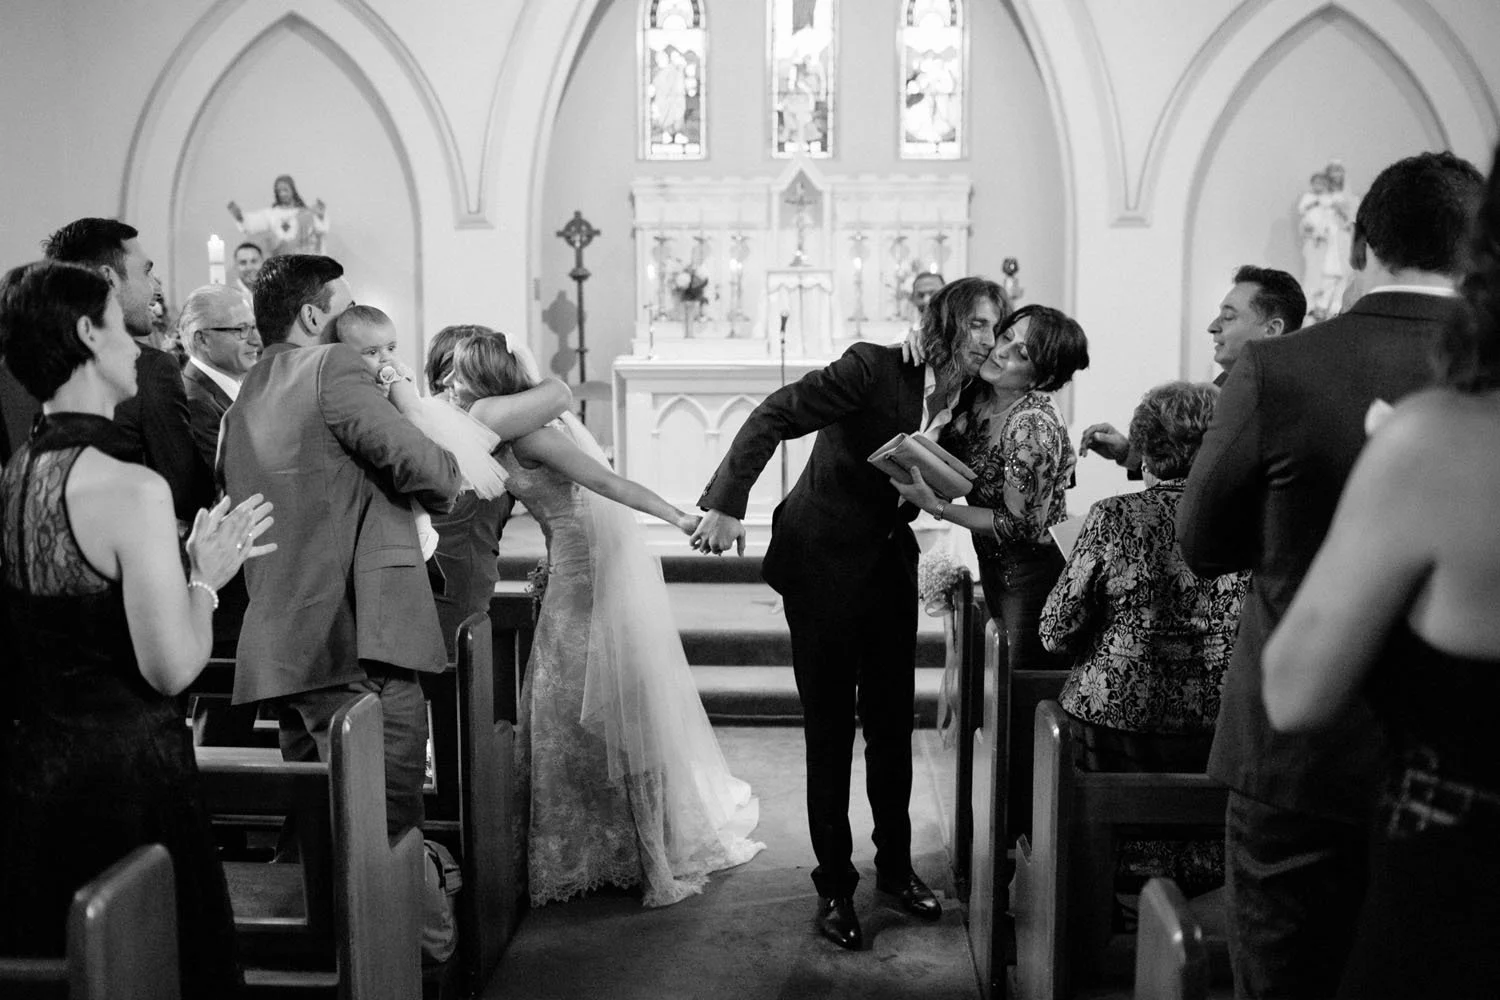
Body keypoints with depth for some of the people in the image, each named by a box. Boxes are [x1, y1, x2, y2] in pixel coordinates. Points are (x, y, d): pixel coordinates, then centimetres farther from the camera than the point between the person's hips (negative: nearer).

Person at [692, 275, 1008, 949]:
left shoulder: (970, 406, 2)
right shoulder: (875, 369, -16)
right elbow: (774, 416, -21)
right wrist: (726, 503, -28)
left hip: (890, 566, 6)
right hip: (823, 565, -6)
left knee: (893, 724, 13)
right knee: (829, 730, 3)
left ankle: (896, 868, 30)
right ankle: (834, 887, 16)